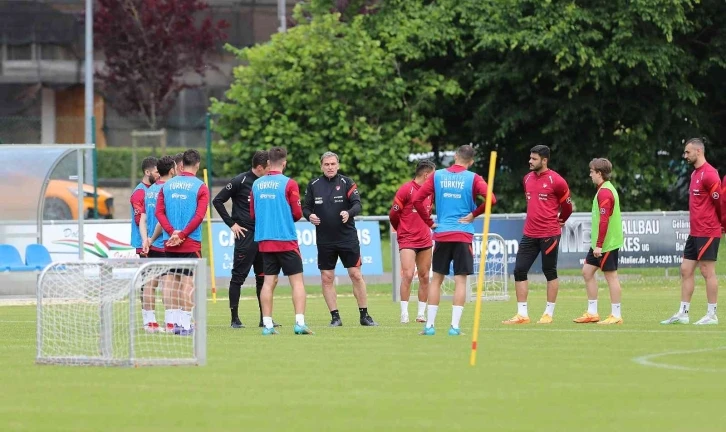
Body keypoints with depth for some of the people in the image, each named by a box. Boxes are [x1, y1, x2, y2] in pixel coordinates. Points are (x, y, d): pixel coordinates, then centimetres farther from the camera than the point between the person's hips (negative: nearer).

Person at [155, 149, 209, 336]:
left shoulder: (167, 185, 9)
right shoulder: (200, 187, -4)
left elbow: (159, 212, 0)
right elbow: (199, 215, -13)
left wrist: (172, 232, -7)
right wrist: (182, 234, -11)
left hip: (169, 243, 4)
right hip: (191, 243, -4)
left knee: (171, 280, 9)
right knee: (188, 282, -3)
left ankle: (176, 320, 8)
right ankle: (185, 324, -6)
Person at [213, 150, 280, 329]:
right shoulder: (240, 181, -8)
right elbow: (217, 201, -6)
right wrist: (232, 224, -8)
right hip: (245, 235, -6)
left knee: (263, 277, 8)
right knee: (238, 276, -2)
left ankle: (264, 318, 13)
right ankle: (235, 319, 2)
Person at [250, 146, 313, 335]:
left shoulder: (257, 184, 4)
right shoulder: (289, 184, -9)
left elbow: (252, 214, 10)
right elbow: (297, 213, -8)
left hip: (264, 240, 4)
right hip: (286, 240, -4)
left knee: (269, 282, 8)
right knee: (297, 281, 0)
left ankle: (267, 324, 5)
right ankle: (300, 322, -10)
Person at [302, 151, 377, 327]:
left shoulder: (347, 182, -2)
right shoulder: (313, 185, 5)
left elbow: (357, 205, -9)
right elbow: (306, 207, 10)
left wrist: (349, 213, -29)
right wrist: (310, 215, -12)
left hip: (348, 238, -2)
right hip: (324, 240, 2)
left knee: (356, 275, -1)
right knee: (327, 278, 2)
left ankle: (364, 315, 8)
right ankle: (335, 317, 10)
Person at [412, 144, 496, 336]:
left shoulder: (437, 176, 4)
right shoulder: (472, 178, -3)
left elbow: (417, 199, -1)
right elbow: (491, 199, -17)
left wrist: (429, 222, 6)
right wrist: (474, 214, -3)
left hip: (441, 234, 2)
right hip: (463, 234, -2)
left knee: (436, 279, 11)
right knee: (460, 280, 0)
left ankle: (430, 325, 9)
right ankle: (455, 326, -7)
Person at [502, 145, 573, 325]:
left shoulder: (556, 181, -10)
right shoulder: (527, 179, 9)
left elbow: (567, 205, 2)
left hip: (549, 234, -6)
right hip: (529, 234, 6)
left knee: (550, 272, 3)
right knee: (519, 270, 0)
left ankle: (549, 313, 12)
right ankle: (522, 314, 3)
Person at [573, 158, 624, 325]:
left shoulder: (604, 192, -17)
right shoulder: (606, 189, 14)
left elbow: (604, 220, -22)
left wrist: (599, 245, -21)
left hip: (607, 242, -10)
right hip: (599, 243, 10)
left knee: (610, 275, -5)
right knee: (587, 271, 12)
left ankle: (616, 315, 0)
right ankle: (592, 313, 16)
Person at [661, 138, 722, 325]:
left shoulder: (708, 174, -15)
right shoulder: (695, 174, 14)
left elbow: (720, 201, -14)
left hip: (707, 232, -10)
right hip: (695, 232, 10)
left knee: (707, 271, -5)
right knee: (686, 270, 9)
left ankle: (712, 315, 1)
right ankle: (683, 313, 12)